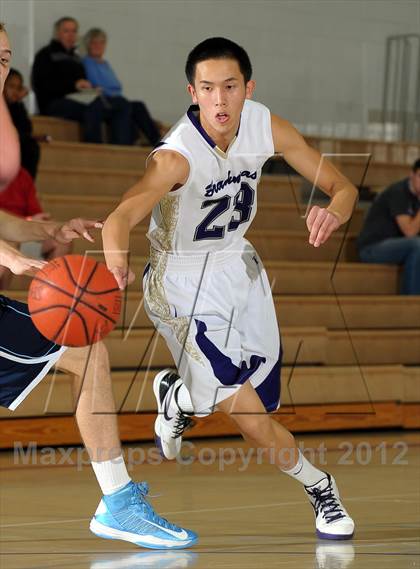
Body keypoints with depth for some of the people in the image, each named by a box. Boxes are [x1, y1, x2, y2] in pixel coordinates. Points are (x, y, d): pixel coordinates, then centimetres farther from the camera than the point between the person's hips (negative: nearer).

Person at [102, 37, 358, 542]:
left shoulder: (265, 126, -12)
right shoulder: (176, 155, -30)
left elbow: (343, 188, -5)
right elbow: (121, 216, -46)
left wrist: (332, 213, -30)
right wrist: (117, 259, -70)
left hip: (238, 264, 6)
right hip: (184, 286, -6)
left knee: (260, 401, 12)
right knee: (248, 415, -14)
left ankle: (177, 395, 43)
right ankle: (317, 486, 14)